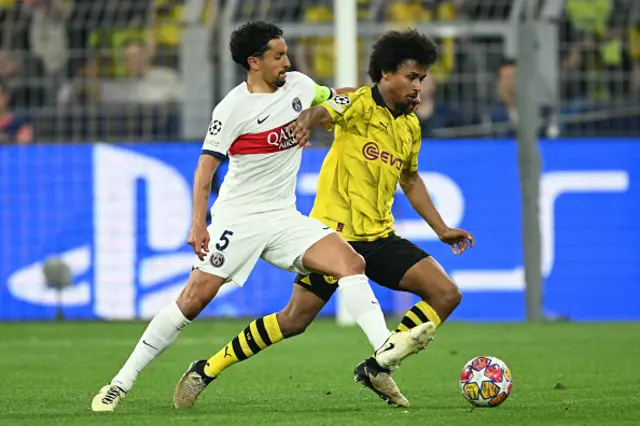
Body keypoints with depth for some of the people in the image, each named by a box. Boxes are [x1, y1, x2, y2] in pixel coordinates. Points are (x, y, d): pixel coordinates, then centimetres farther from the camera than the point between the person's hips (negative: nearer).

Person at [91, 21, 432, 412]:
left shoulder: (298, 85, 6)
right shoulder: (234, 108, -12)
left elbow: (335, 99, 28)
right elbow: (206, 167, -12)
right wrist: (198, 224, -20)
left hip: (284, 217, 6)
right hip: (238, 217, -6)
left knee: (351, 262, -15)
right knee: (194, 298, -11)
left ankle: (385, 348, -28)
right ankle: (121, 383, -4)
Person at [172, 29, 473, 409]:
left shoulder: (411, 125, 11)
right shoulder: (359, 104, -10)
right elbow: (323, 112, -33)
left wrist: (442, 229, 22)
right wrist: (304, 123, -56)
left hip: (379, 237, 6)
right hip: (335, 231, -6)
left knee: (447, 295, -7)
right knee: (295, 320, -6)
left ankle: (378, 367, 2)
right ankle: (207, 370, 9)